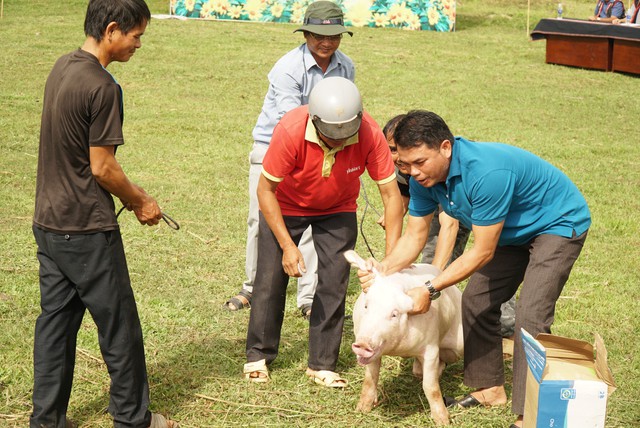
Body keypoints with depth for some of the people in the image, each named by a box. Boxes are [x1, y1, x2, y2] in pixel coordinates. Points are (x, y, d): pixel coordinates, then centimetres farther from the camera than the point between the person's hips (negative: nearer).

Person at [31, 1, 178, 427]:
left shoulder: (63, 67, 7)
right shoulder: (102, 87, -21)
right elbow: (102, 167, -18)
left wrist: (131, 192, 14)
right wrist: (140, 203, -1)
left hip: (48, 223, 9)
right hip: (87, 231, -8)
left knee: (55, 320, 13)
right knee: (119, 325, 6)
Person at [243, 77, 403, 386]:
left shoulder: (369, 134, -33)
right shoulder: (290, 130, -37)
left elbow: (391, 194, -26)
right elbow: (265, 190, -25)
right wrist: (287, 246, -29)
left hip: (338, 211, 1)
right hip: (285, 206, -1)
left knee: (334, 283, -3)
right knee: (271, 278, 0)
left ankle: (322, 365, 10)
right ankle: (258, 356, 20)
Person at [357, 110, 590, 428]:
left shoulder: (487, 172, -38)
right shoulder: (424, 176, -13)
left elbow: (482, 252, -31)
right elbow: (415, 236, -7)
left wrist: (430, 290, -30)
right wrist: (383, 269, -26)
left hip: (559, 223, -9)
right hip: (514, 232, 9)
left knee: (530, 316, -19)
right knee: (476, 302, 9)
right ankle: (490, 389, 22)